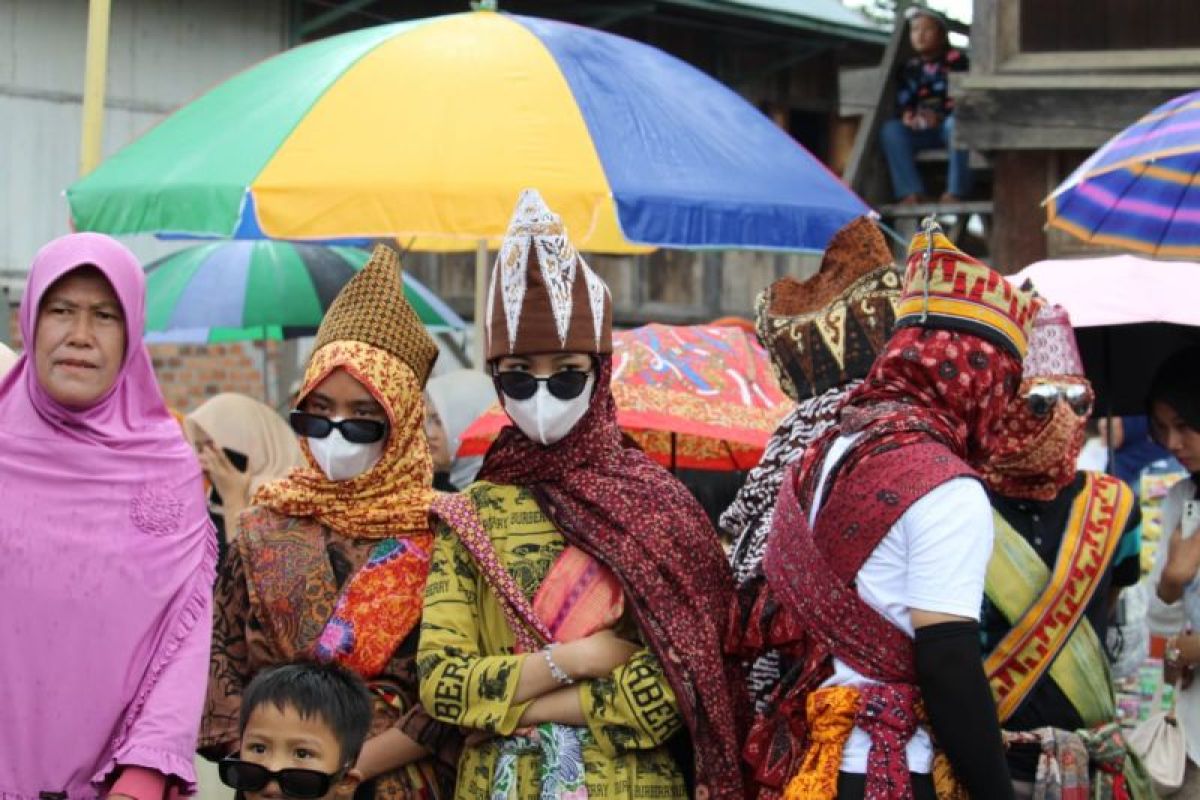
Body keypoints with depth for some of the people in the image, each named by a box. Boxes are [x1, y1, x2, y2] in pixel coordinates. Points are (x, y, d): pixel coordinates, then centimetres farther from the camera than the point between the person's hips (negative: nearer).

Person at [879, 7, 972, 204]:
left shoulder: (956, 60, 2)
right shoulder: (909, 68, 17)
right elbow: (902, 101, 12)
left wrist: (939, 116, -24)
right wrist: (906, 114, -13)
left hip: (948, 123, -4)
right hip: (921, 131, 5)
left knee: (955, 124, -39)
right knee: (890, 129, -21)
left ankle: (956, 190, -36)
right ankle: (910, 192, -29)